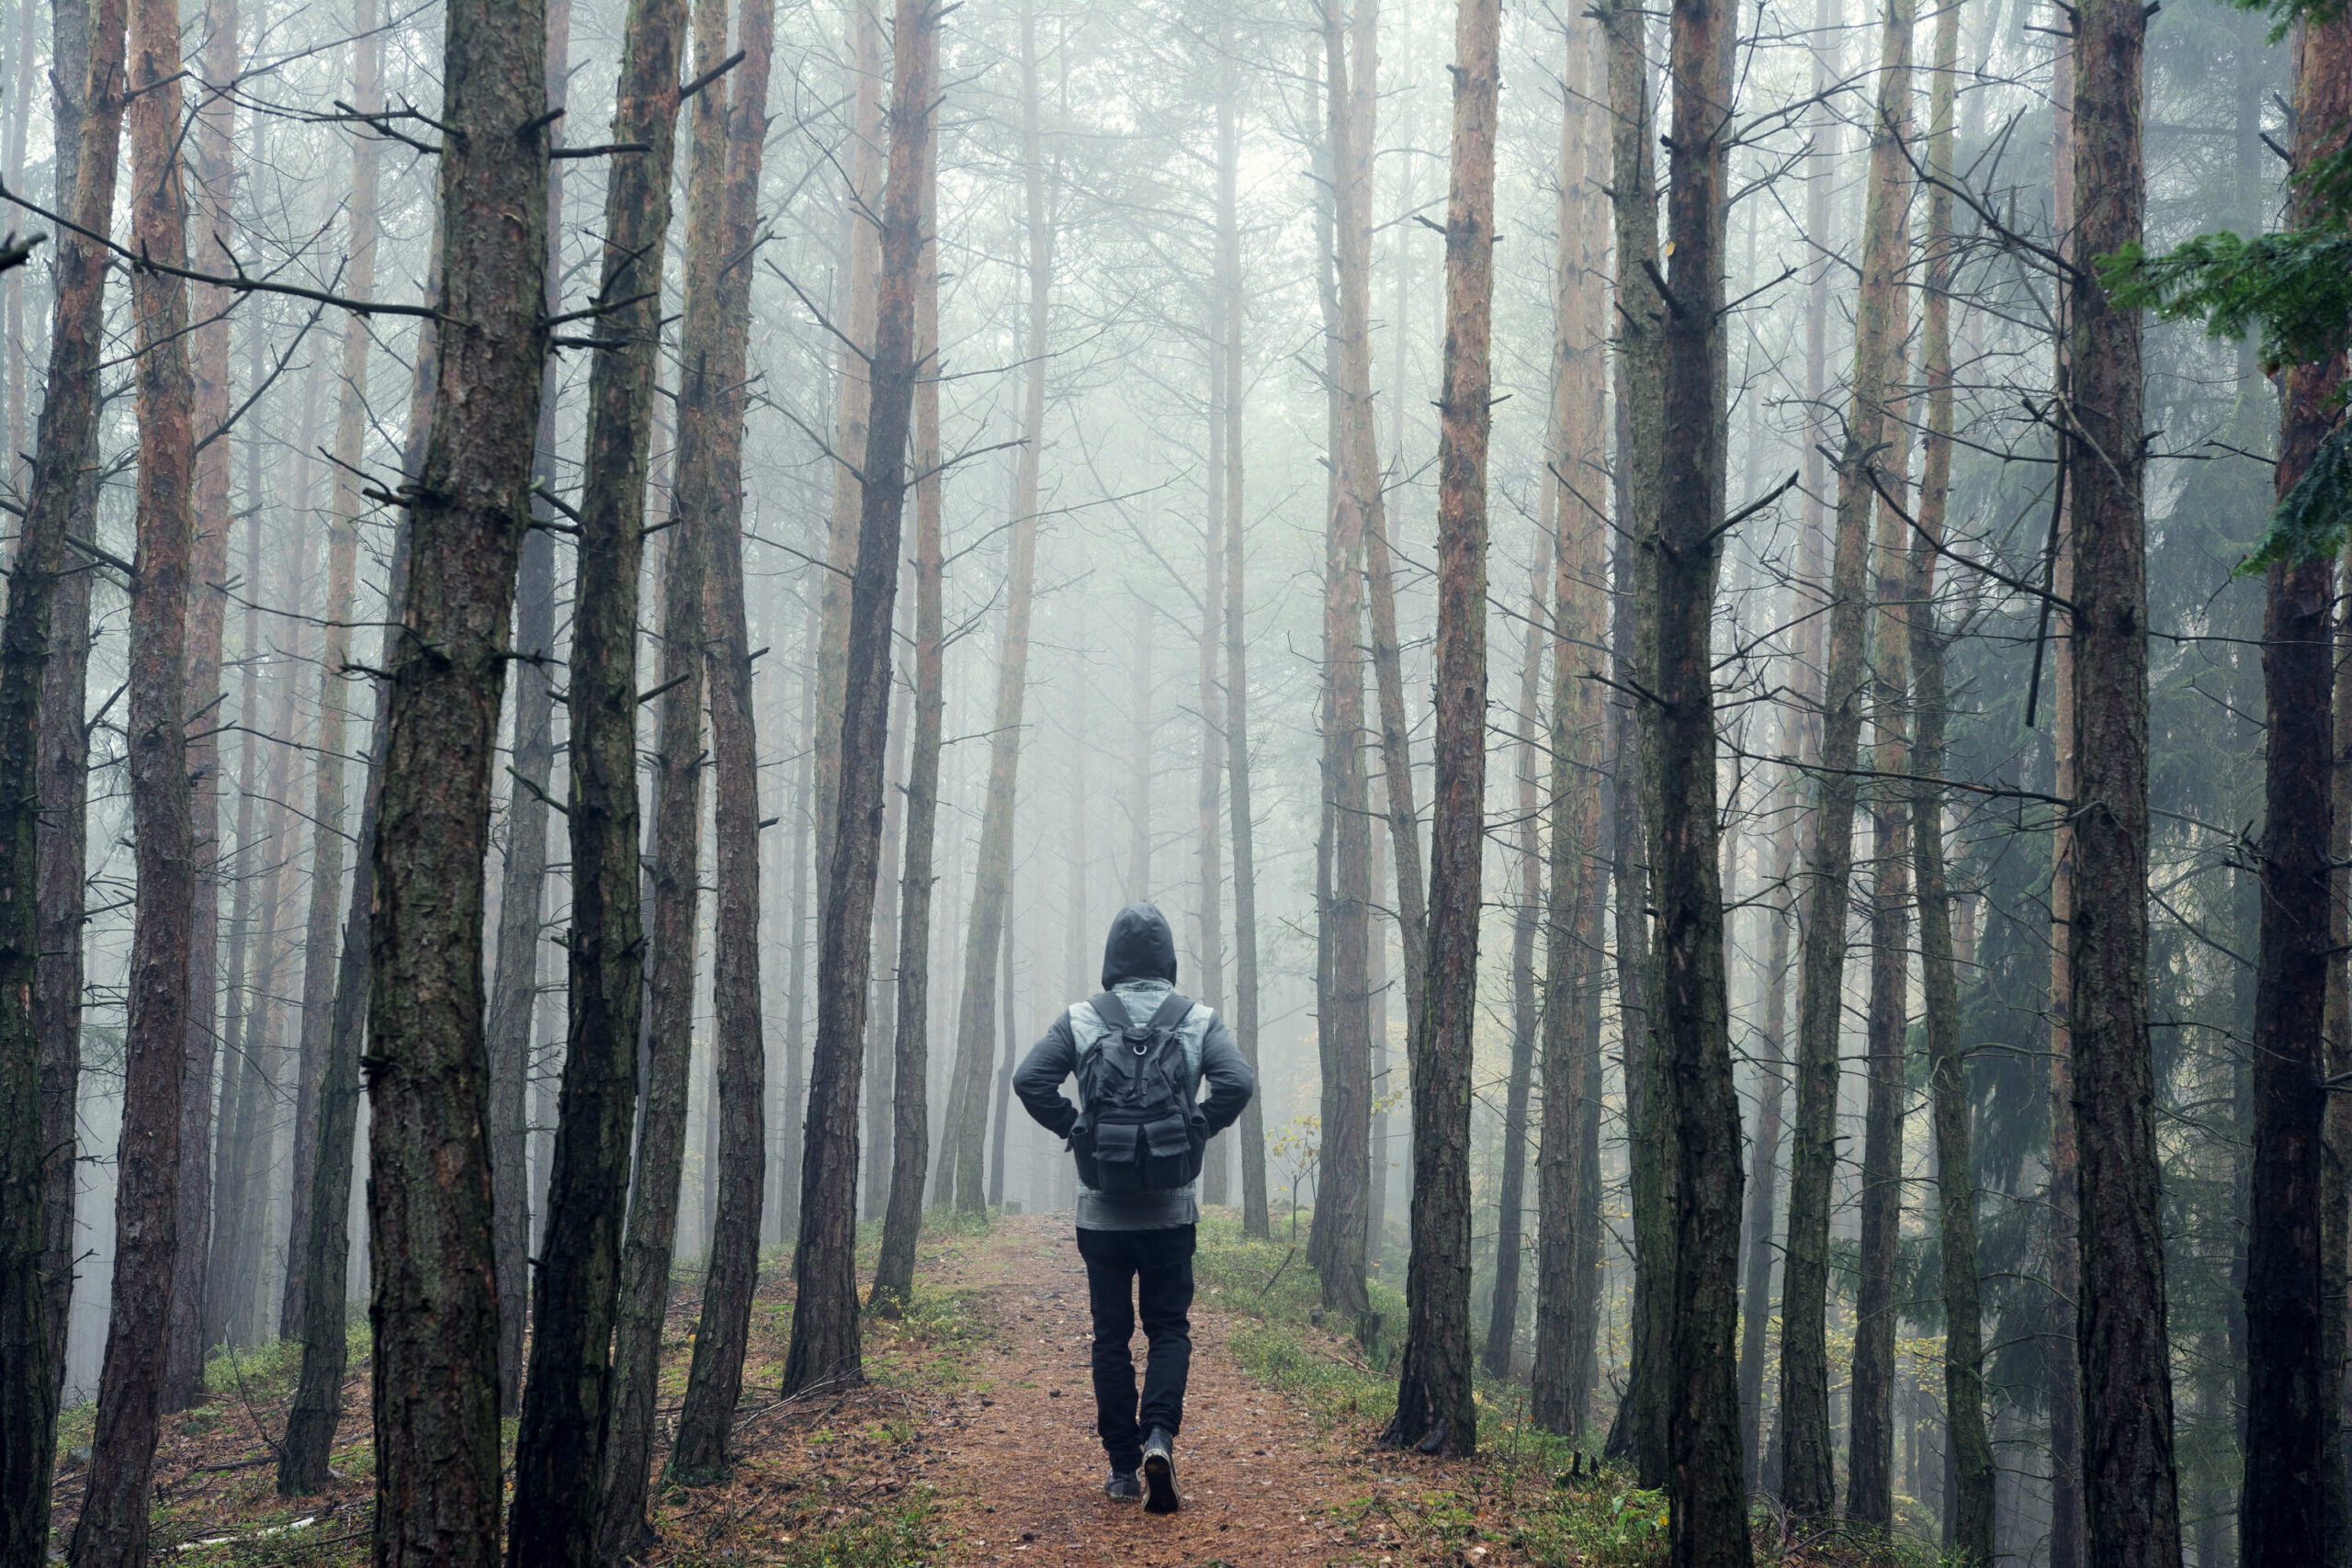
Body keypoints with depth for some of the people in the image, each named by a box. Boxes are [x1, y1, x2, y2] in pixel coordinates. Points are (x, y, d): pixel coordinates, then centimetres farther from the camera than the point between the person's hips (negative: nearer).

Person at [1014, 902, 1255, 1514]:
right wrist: (1199, 1132, 0)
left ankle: (1124, 1467, 11)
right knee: (1169, 1327, 9)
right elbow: (1237, 1083, -14)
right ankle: (1160, 1435, -14)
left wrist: (1073, 1130, 1)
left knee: (1111, 1334, 9)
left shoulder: (1080, 1020, -1)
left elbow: (1030, 1080, -11)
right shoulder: (1199, 1021, -1)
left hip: (1103, 1207, 0)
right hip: (1172, 1208, 0)